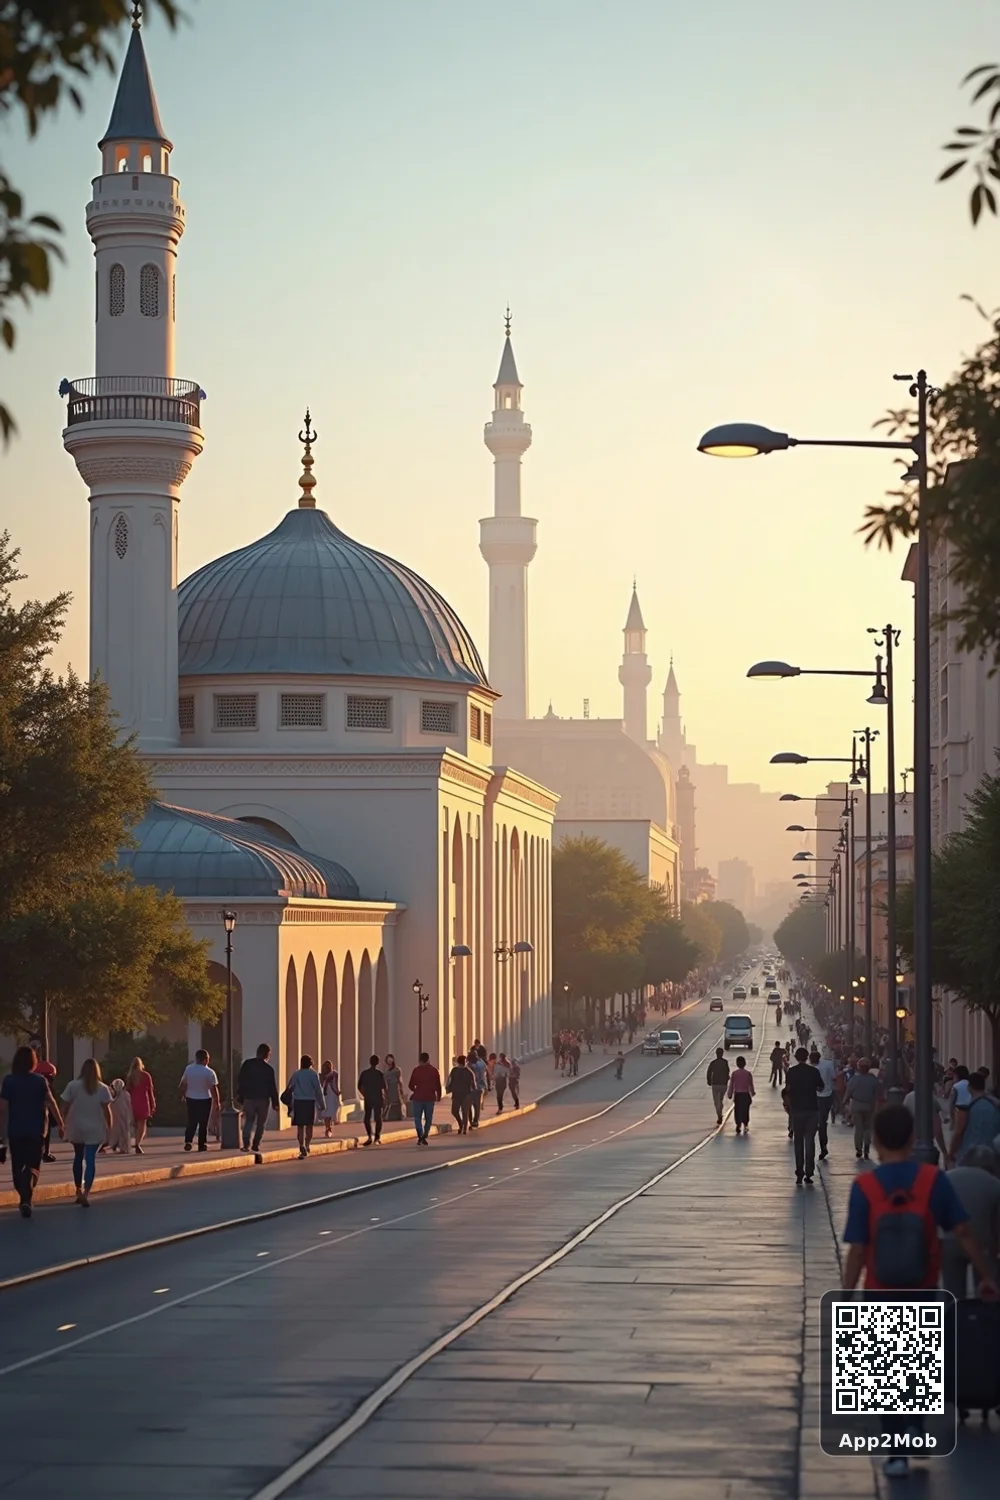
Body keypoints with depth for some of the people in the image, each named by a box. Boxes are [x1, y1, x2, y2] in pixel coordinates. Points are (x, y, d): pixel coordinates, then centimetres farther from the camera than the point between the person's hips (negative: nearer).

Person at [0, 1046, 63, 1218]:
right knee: (33, 1165, 4)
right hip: (36, 1129, 0)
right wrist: (59, 1123, -6)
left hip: (15, 1129, 0)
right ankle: (26, 1199, -15)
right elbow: (50, 1102, -11)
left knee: (17, 1166, 12)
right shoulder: (40, 1081, -4)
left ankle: (23, 1199, 11)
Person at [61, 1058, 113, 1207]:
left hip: (76, 1128, 1)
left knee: (78, 1157, 19)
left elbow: (67, 1107, -4)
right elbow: (106, 1110, -5)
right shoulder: (102, 1088, -4)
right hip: (94, 1129, -1)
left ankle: (79, 1191, 26)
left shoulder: (73, 1085, -4)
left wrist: (64, 1124, 6)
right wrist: (109, 1128, 4)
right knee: (90, 1159, -2)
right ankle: (86, 1193, -17)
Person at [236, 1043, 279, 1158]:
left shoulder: (246, 1064, -1)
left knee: (249, 1121, 9)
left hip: (249, 1098, 2)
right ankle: (256, 1146, 6)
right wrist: (275, 1102, 1)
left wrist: (240, 1097, 10)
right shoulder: (268, 1069, -10)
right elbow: (273, 1087, -7)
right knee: (260, 1123, 10)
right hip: (263, 1099, -2)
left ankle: (246, 1144, -11)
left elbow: (240, 1081, 3)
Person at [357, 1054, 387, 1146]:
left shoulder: (364, 1074, 0)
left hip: (368, 1099, 1)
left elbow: (359, 1087, 2)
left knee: (367, 1118, 7)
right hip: (378, 1098, -1)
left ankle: (370, 1136, -11)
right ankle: (377, 1138, 3)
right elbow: (384, 1087, -9)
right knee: (378, 1118, 7)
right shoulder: (380, 1074, -7)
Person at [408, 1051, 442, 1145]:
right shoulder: (434, 1070, 1)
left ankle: (420, 1136, -14)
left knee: (417, 1118, 4)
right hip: (430, 1097, 2)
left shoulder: (416, 1070, -4)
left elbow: (410, 1085, -2)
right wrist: (438, 1095, 17)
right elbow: (438, 1085, 2)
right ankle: (424, 1137, 4)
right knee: (428, 1118, 12)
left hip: (418, 1097, -2)